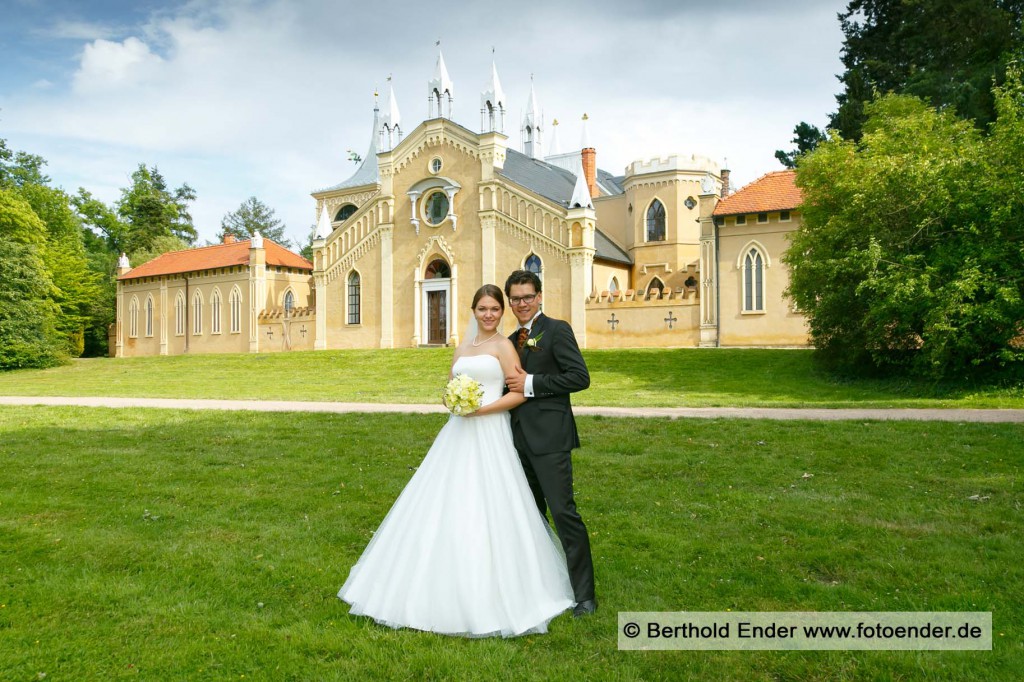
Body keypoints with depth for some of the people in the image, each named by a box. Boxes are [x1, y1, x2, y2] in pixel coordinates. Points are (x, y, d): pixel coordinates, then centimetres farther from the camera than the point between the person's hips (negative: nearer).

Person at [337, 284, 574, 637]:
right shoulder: (461, 349, 16)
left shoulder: (503, 346, -3)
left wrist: (481, 409, -17)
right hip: (457, 435, 7)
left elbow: (520, 393, -9)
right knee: (443, 510, 8)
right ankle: (444, 590, 22)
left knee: (485, 512, -5)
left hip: (489, 436, -6)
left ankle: (489, 597, 10)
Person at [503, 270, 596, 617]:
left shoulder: (556, 330, -7)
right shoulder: (513, 340, 17)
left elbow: (580, 376, -16)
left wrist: (530, 384, -17)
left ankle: (583, 594, 1)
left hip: (549, 438, -8)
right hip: (521, 438, 8)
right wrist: (513, 384, 4)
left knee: (563, 512, -8)